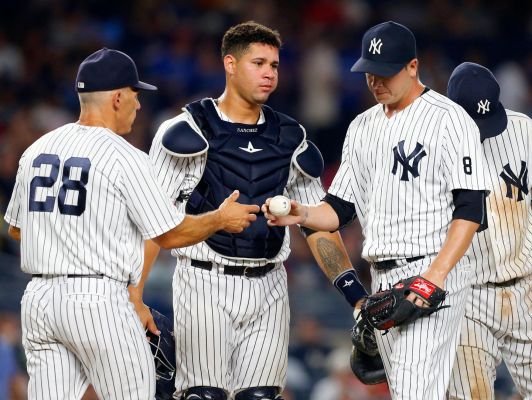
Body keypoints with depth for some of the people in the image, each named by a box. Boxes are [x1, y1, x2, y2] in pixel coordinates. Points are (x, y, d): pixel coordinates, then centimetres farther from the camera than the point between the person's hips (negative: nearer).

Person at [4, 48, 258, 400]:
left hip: (38, 301, 6)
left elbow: (16, 228, 20)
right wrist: (221, 219, 11)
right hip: (99, 303, -6)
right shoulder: (125, 158, -9)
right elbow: (170, 235, -5)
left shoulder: (37, 150, 10)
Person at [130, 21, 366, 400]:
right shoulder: (188, 133, -3)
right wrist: (135, 298, -15)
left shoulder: (289, 139, 12)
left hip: (267, 288, 5)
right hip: (206, 284, -5)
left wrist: (355, 294, 3)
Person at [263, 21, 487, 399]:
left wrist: (436, 274, -22)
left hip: (431, 273, -8)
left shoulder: (449, 119, -6)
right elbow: (341, 209, 16)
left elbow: (470, 209, -12)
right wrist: (301, 214, -6)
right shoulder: (362, 127, 16)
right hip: (381, 279, 8)